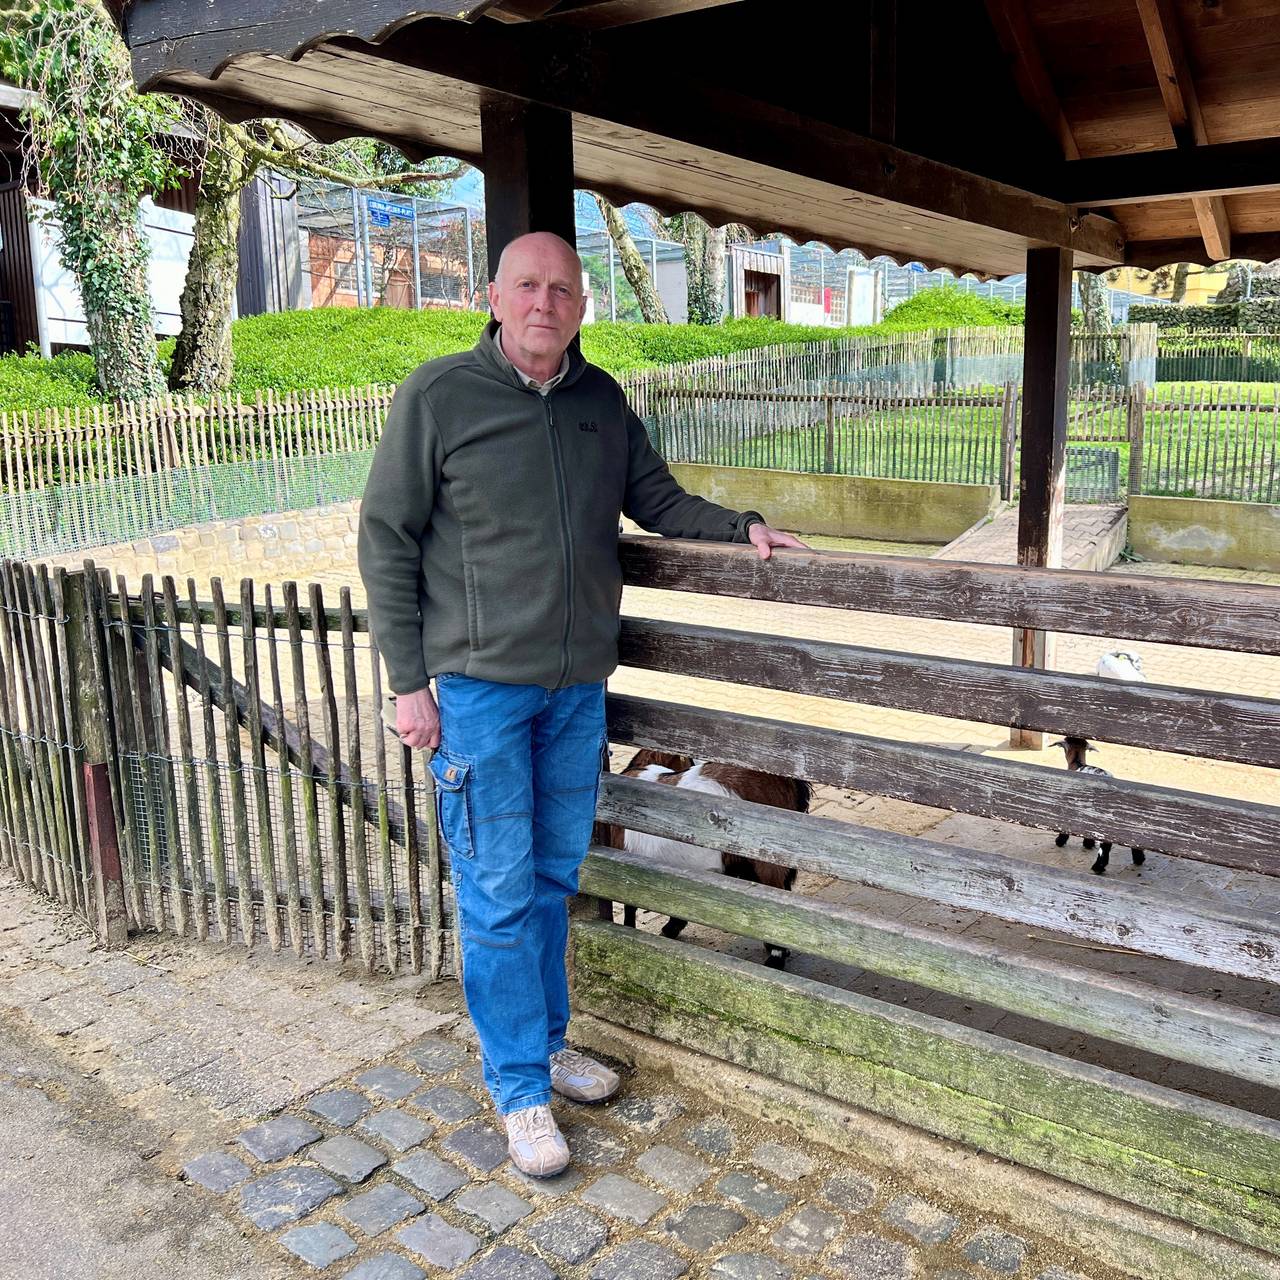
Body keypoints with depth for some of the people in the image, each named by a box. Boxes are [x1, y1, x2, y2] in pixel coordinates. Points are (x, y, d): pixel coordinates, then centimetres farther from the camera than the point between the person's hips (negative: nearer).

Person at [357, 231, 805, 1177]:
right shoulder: (439, 395, -7)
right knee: (499, 893, 2)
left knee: (554, 876, 16)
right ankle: (521, 1085, 18)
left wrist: (740, 526, -1)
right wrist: (409, 682, -9)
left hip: (579, 684, 5)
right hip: (479, 685, -5)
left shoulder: (602, 400, 6)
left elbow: (656, 498, 17)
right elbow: (387, 540, -6)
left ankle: (546, 1041, 34)